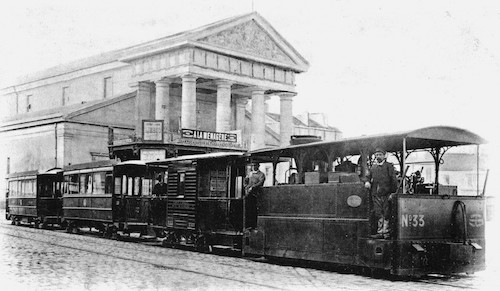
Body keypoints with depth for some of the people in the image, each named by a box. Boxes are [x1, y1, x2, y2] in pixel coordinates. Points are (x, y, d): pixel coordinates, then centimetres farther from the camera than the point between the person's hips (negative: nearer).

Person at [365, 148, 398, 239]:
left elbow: (393, 180, 0)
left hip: (386, 193, -4)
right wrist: (367, 182, -1)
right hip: (376, 194, 4)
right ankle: (380, 232, 6)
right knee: (377, 213, 2)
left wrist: (392, 192, -9)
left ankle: (385, 232, 2)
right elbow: (369, 177, 23)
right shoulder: (373, 167, 19)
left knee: (386, 214, -2)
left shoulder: (389, 166, 5)